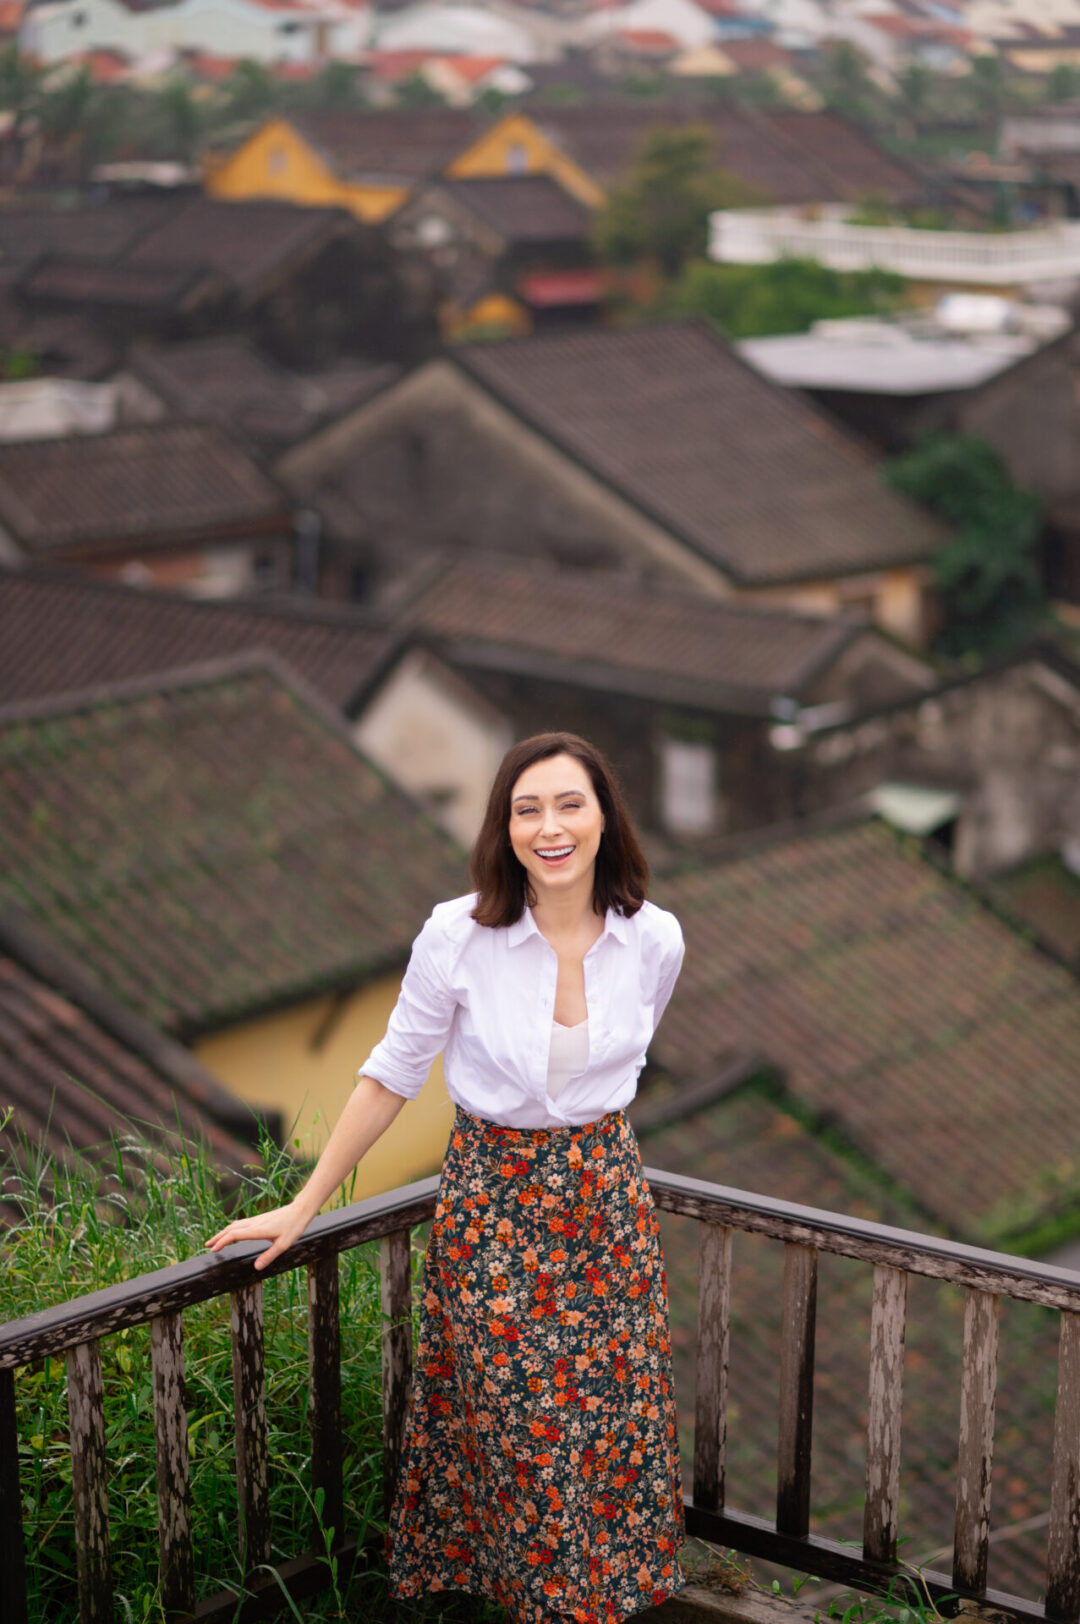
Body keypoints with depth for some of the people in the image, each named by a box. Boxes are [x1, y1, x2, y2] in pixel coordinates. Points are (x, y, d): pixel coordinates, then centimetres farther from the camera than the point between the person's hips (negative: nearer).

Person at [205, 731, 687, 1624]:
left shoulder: (654, 939, -8)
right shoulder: (457, 936, -15)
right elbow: (392, 1077, -5)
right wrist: (304, 1206, -1)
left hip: (608, 1195, 3)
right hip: (491, 1203, -2)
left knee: (619, 1413, 8)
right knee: (522, 1427, 3)